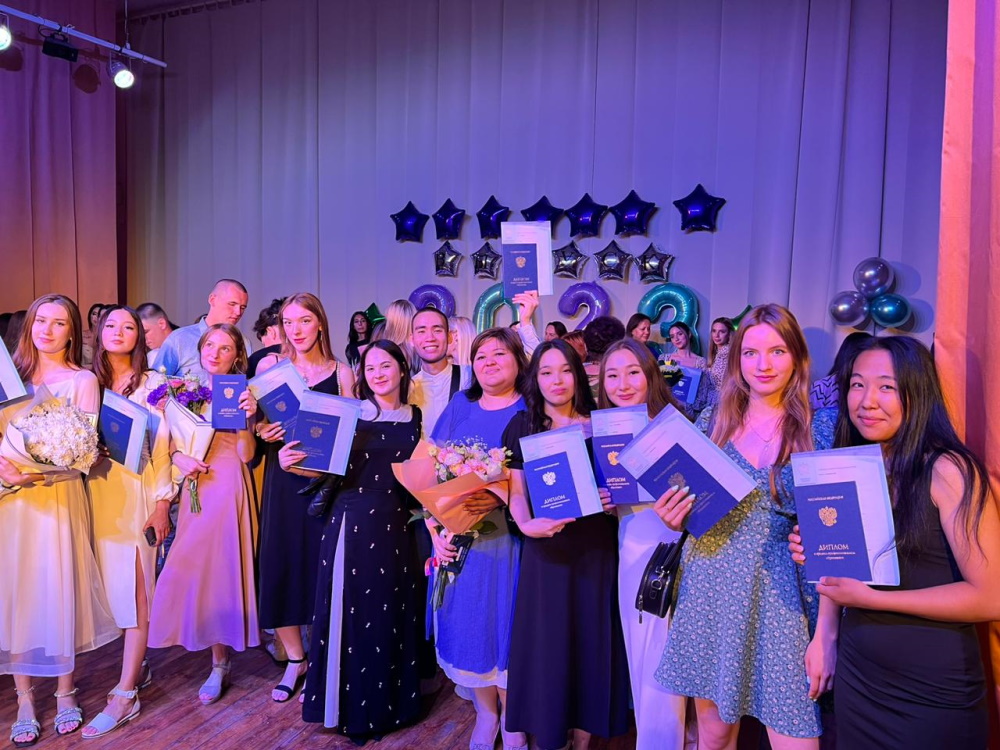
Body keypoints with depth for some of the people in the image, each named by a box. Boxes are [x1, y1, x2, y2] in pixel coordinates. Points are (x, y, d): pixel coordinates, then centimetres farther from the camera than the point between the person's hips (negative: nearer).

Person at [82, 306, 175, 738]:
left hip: (138, 495, -4)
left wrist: (162, 502, -7)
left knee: (136, 590, -2)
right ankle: (137, 669, 24)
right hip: (98, 494, 4)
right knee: (112, 586, 7)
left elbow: (161, 447, -4)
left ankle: (125, 695, 2)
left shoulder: (152, 384, -2)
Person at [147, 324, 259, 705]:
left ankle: (219, 664, 12)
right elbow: (172, 440, 12)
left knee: (218, 567, -3)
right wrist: (178, 457, -8)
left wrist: (246, 417, -23)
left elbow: (246, 455, -10)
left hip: (228, 485, -4)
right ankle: (219, 659, 24)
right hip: (195, 485, 5)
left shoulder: (241, 393, -3)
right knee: (196, 567, 7)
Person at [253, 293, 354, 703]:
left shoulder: (341, 372, 1)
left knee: (319, 567, 3)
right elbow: (255, 420, 7)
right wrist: (263, 433, -14)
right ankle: (294, 659, 25)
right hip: (281, 479, 2)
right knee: (280, 566, 4)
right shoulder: (270, 365, 4)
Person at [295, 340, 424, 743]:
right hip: (352, 521, -2)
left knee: (391, 610, 11)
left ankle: (388, 701, 32)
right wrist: (292, 464, -20)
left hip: (395, 525, 2)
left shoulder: (414, 418, 5)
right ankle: (353, 705, 27)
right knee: (350, 610, 7)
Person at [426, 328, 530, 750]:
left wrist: (502, 498, -24)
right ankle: (485, 712, 34)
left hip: (504, 539, -3)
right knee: (465, 624, 10)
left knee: (503, 623, 3)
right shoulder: (459, 406, 8)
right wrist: (434, 529, -4)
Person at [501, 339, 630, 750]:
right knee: (547, 643, 5)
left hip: (596, 548, 2)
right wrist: (526, 525, -20)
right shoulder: (522, 426, 1)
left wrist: (615, 496, -14)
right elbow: (517, 491, -2)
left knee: (592, 641, 10)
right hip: (547, 548, -1)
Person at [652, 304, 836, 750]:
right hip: (710, 588, 3)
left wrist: (826, 633, -9)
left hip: (779, 594, -2)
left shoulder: (818, 428, -4)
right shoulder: (713, 422, 4)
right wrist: (675, 517, -9)